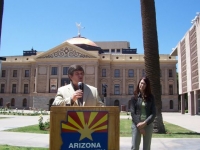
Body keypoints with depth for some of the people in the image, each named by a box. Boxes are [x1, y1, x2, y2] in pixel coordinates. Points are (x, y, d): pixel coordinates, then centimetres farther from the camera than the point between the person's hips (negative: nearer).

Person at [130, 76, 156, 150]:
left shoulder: (150, 97, 4)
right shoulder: (134, 97, 2)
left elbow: (153, 113, -2)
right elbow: (133, 113, -4)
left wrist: (145, 123, -15)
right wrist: (139, 125, -13)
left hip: (148, 125, 1)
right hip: (136, 124, -1)